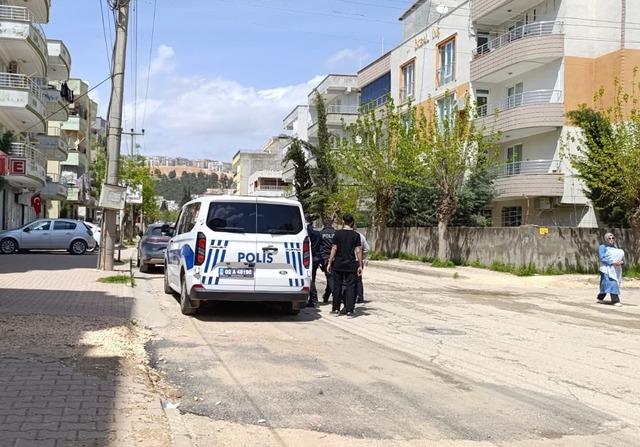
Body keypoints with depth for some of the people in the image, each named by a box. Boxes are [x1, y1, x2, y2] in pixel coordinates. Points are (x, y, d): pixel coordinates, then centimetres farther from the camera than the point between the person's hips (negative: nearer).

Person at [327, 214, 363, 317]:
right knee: (350, 286, 3)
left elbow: (334, 249, -3)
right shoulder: (356, 235, -2)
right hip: (351, 265, 0)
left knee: (337, 286, 9)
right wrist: (360, 265, 1)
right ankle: (349, 310, -1)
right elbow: (358, 251, -4)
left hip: (338, 264, 1)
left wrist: (330, 263, 2)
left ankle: (336, 309, 13)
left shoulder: (338, 233, -2)